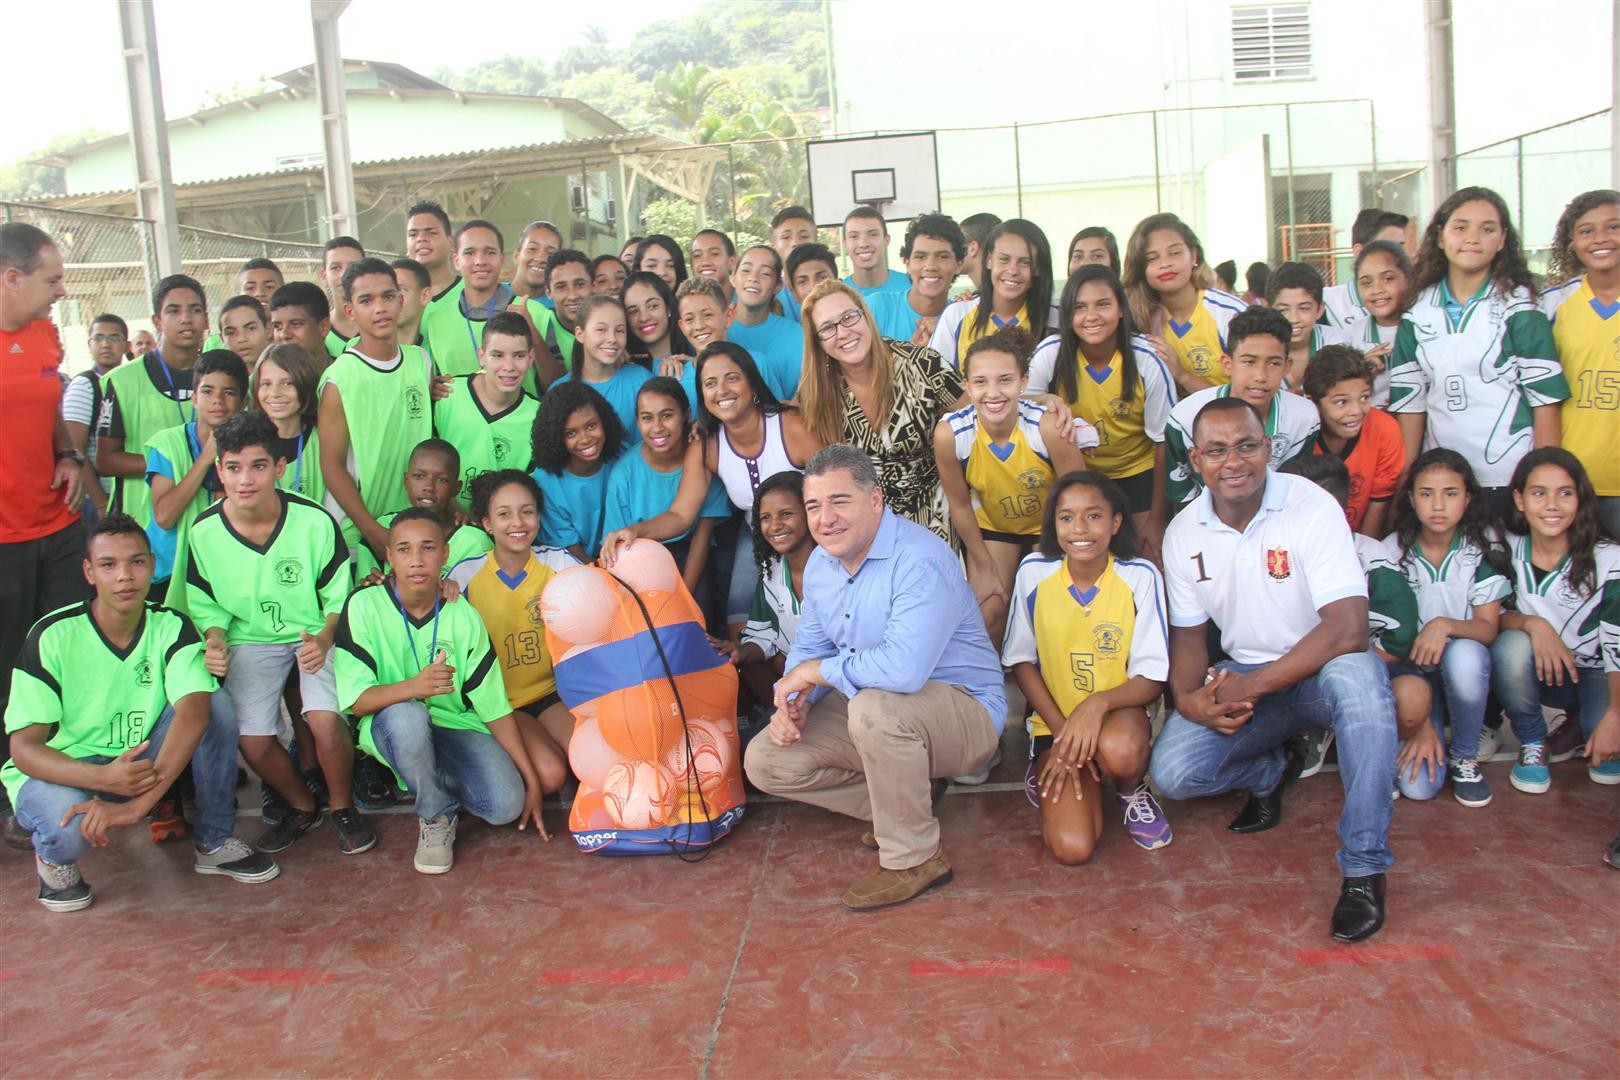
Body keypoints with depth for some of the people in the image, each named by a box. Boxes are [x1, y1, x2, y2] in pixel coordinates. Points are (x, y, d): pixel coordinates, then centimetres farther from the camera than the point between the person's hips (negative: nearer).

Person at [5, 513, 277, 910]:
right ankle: (54, 857, 2)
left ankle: (214, 843, -7)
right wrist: (103, 777, -41)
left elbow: (193, 712, -29)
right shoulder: (53, 636, -17)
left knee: (217, 709, -23)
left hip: (140, 763, 3)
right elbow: (23, 748, -20)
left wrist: (137, 804, -43)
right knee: (69, 827, -38)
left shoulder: (171, 628, -12)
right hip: (64, 771, -3)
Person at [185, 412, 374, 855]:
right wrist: (215, 640, -15)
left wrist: (324, 639, -23)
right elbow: (207, 606, 5)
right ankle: (303, 806, 17)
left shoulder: (315, 521, -16)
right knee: (252, 741, -15)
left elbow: (339, 596, -5)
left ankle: (342, 808, 4)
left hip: (317, 634, -2)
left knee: (326, 719, -26)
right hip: (251, 640, 2)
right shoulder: (204, 532, -10)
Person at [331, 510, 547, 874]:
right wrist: (415, 686, -37)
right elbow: (357, 701, -16)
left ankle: (429, 780, 12)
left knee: (506, 805, -22)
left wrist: (531, 779, -5)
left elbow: (495, 707, -1)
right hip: (391, 728, -2)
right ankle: (437, 817, -11)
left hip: (453, 726, 2)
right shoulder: (364, 607, -11)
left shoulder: (464, 617, -3)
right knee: (408, 716, -39)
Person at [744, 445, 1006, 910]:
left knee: (875, 705, -39)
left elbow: (904, 668, -40)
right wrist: (794, 703, -9)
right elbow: (808, 647, 13)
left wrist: (817, 671, -25)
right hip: (866, 710, 8)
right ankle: (902, 806, 6)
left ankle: (914, 857, -18)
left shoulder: (920, 561, -26)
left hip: (964, 710, -8)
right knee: (764, 762, -3)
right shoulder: (820, 564, 3)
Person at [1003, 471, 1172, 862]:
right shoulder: (1034, 572, -9)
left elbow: (1152, 679, -11)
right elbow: (1021, 661, 0)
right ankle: (1049, 773, 15)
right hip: (1055, 718, 1)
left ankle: (1132, 790, 0)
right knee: (1071, 848, -19)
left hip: (1119, 713, 0)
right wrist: (1062, 731, -11)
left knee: (1119, 749, -39)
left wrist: (1098, 703, -31)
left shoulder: (1140, 577, -13)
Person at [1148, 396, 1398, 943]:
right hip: (1244, 677, 4)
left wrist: (1254, 686, -27)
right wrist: (1189, 697, -14)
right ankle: (1272, 771, 16)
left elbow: (1347, 628, -27)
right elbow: (1189, 632, 7)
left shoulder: (1312, 508, -18)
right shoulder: (1184, 532, -3)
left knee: (1358, 676, -39)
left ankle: (1363, 866, -24)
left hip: (1318, 671, -3)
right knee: (1171, 770, -20)